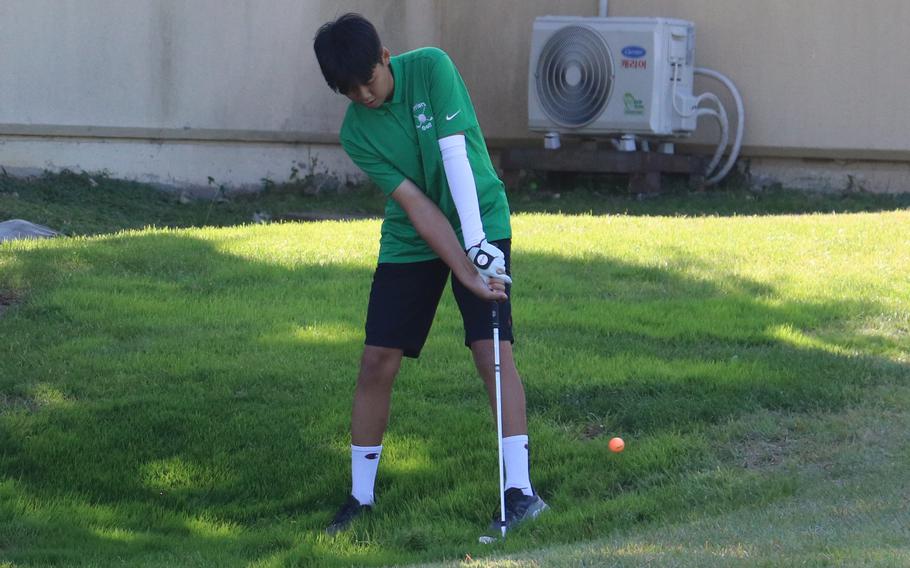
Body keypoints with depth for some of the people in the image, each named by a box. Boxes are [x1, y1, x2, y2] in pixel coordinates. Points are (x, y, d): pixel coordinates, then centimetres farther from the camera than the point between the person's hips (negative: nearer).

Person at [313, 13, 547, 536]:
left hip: (480, 224, -2)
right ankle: (362, 495, 11)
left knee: (492, 348, -14)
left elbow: (455, 153, -22)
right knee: (377, 360, -2)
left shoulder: (430, 68, -16)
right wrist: (466, 272, -27)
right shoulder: (356, 134, -11)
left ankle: (520, 489, -14)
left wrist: (477, 241, -29)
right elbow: (416, 205, -18)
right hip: (411, 240, 3)